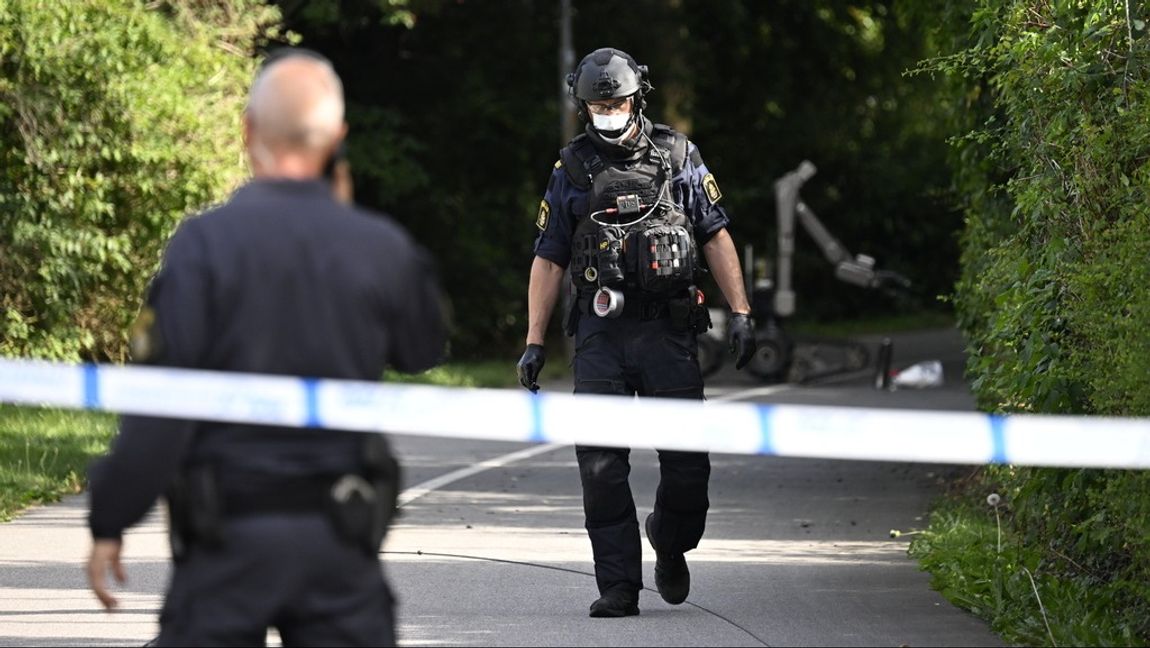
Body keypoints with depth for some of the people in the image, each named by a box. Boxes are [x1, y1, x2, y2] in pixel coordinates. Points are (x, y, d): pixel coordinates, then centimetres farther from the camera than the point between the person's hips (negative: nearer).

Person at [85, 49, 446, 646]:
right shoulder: (379, 246, -2)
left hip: (230, 532, -2)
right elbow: (423, 350, 19)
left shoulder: (205, 243, -11)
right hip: (340, 534, 2)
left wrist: (110, 522, -5)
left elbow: (161, 402, -13)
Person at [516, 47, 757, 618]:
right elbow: (549, 259, 9)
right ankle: (618, 587, -2)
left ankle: (670, 543, 28)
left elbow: (715, 236, 9)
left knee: (687, 462, -2)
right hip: (600, 336, 0)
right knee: (601, 467, -7)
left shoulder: (677, 157, 6)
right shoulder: (572, 170, 8)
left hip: (667, 332, 0)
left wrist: (741, 313, 0)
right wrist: (534, 343, 4)